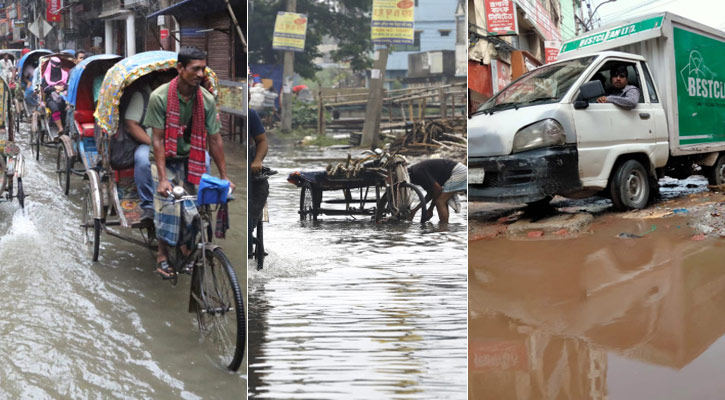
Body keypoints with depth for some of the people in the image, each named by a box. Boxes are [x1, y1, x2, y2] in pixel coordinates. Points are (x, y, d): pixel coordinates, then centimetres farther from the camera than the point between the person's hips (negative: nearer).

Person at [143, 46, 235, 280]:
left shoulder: (207, 100, -11)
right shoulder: (159, 97, -21)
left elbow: (214, 139, -6)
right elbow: (157, 139, -21)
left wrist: (224, 176, -5)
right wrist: (163, 178, -26)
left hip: (190, 159, 3)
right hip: (165, 159, -3)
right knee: (167, 206, -11)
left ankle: (186, 247, 21)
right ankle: (163, 256, 3)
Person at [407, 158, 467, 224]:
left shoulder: (417, 172, -16)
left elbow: (437, 189, -14)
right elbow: (430, 193, 19)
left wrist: (430, 210, -1)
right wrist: (415, 209, 13)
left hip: (458, 171, -10)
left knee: (440, 202, -10)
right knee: (443, 202, 15)